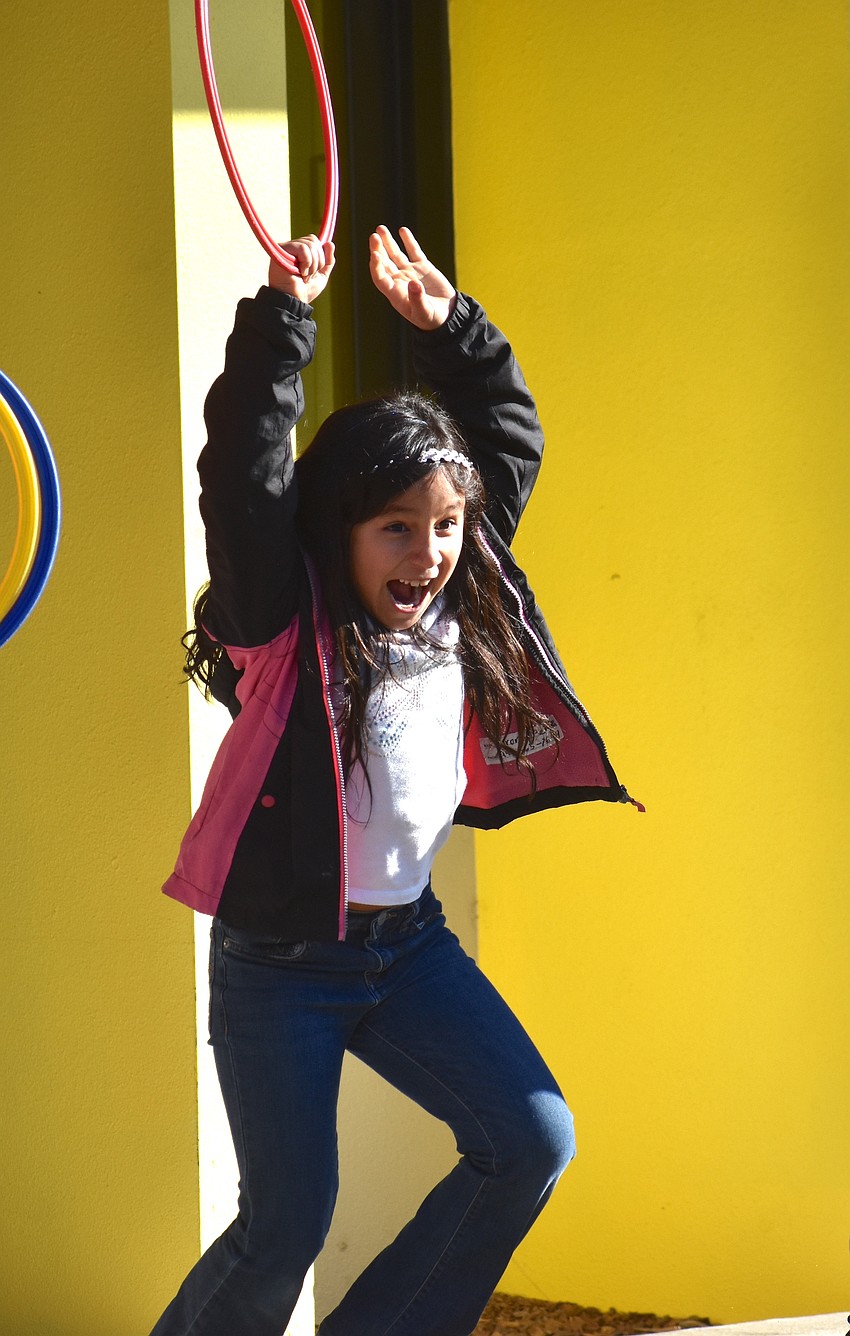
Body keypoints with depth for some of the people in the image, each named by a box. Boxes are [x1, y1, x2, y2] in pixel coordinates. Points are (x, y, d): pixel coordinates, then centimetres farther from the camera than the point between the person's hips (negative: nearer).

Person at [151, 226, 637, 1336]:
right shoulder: (288, 628, -15)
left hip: (407, 940, 6)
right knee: (288, 1226, -6)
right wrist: (283, 317, -30)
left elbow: (511, 446, 11)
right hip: (280, 961, -6)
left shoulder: (465, 610, 1)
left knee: (533, 1140, -3)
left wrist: (452, 329, 3)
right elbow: (243, 474, -28)